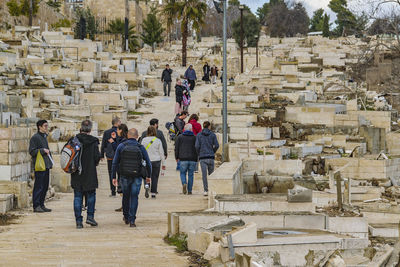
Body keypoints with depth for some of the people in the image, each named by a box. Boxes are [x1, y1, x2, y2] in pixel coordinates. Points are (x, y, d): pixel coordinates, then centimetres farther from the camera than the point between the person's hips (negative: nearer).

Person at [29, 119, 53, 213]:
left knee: (45, 186, 10)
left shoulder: (44, 137, 18)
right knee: (39, 186, -8)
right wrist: (43, 150, -20)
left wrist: (50, 161, 19)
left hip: (46, 165, 9)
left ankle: (41, 205, 16)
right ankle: (36, 206, -4)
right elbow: (32, 151, -13)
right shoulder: (35, 137, -9)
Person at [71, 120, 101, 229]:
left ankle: (78, 221, 4)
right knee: (91, 195, 15)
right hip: (90, 173, -2)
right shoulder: (93, 141, -8)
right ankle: (90, 216, 6)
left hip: (76, 174, 2)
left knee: (77, 197, 6)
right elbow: (97, 156, -10)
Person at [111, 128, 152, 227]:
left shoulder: (121, 146, -2)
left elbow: (115, 162, -2)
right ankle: (132, 220, -5)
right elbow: (148, 163, 2)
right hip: (137, 177, -1)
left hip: (124, 176, 1)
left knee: (125, 196, 18)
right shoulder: (141, 148, -2)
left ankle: (126, 217, 31)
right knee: (134, 197, 3)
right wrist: (148, 176, 15)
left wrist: (113, 177, 4)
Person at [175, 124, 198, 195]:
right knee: (190, 174, 7)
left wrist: (177, 157, 13)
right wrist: (196, 158, 13)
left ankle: (184, 183, -17)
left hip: (183, 159, 0)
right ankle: (189, 190, 6)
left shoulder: (180, 137, 3)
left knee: (183, 173, 11)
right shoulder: (194, 137, 2)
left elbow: (176, 148, 3)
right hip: (192, 159, 0)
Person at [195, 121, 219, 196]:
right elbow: (217, 145, -3)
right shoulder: (213, 135, 3)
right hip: (211, 157, 1)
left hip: (202, 157, -1)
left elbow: (197, 146, -7)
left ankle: (206, 190, -12)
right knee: (211, 174, 13)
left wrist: (199, 153, 10)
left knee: (204, 174, -4)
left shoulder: (199, 135, 2)